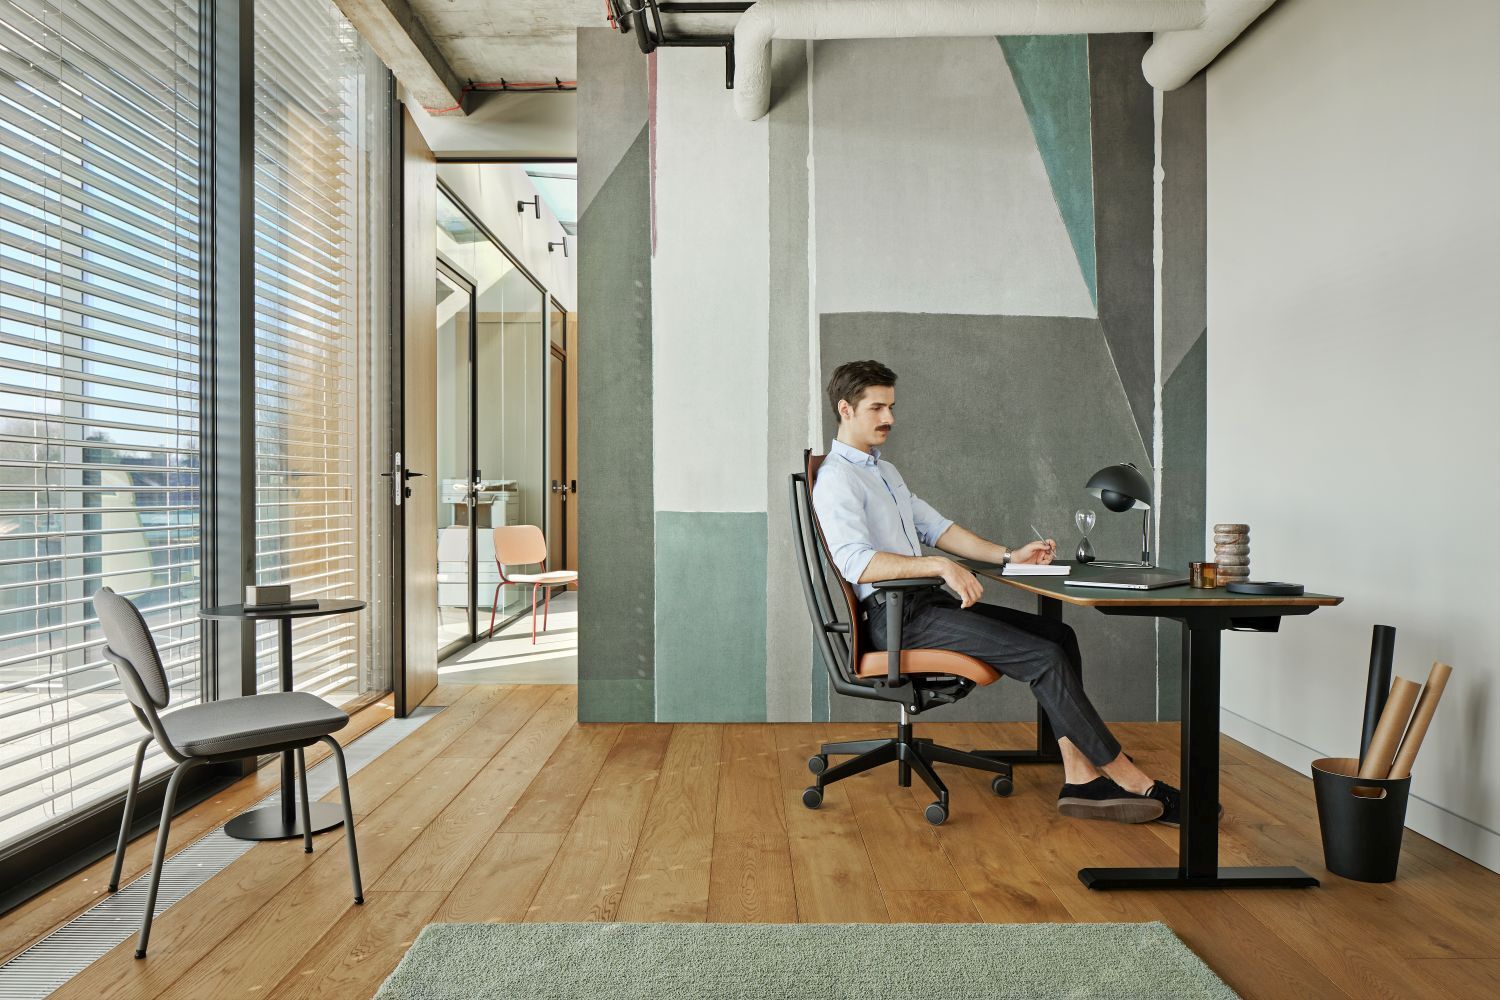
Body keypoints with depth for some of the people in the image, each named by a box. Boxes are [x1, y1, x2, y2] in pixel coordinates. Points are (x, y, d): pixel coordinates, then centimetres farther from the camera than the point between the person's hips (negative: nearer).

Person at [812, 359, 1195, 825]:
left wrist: (1009, 556, 10)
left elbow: (936, 528, 21)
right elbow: (856, 564, -24)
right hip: (895, 616, -9)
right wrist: (941, 566, -31)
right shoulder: (835, 480, -10)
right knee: (1044, 657, -16)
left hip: (926, 601, 9)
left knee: (1059, 635, -1)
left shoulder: (885, 471, 21)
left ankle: (1080, 779, -6)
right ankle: (1132, 782, -3)